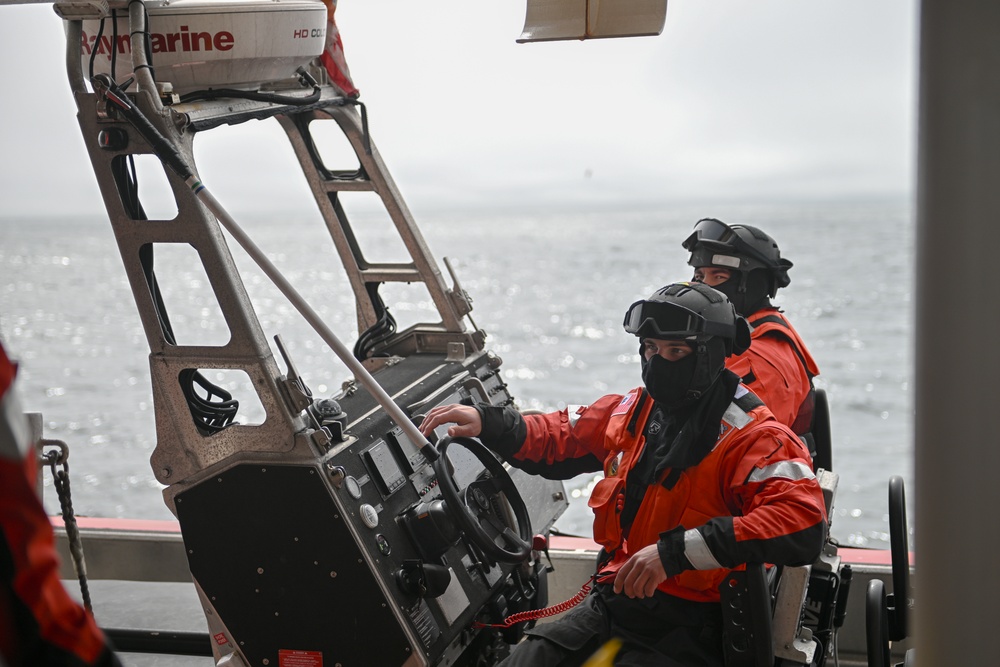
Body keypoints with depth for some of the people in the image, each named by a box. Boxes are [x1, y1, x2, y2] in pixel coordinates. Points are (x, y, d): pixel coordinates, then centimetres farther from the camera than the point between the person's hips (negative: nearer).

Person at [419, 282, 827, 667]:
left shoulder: (755, 439, -14)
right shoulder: (633, 411, 8)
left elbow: (803, 523, -29)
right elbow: (558, 438, 22)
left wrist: (676, 551, -33)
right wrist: (487, 422, 2)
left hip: (687, 628, -6)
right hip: (614, 599, 6)